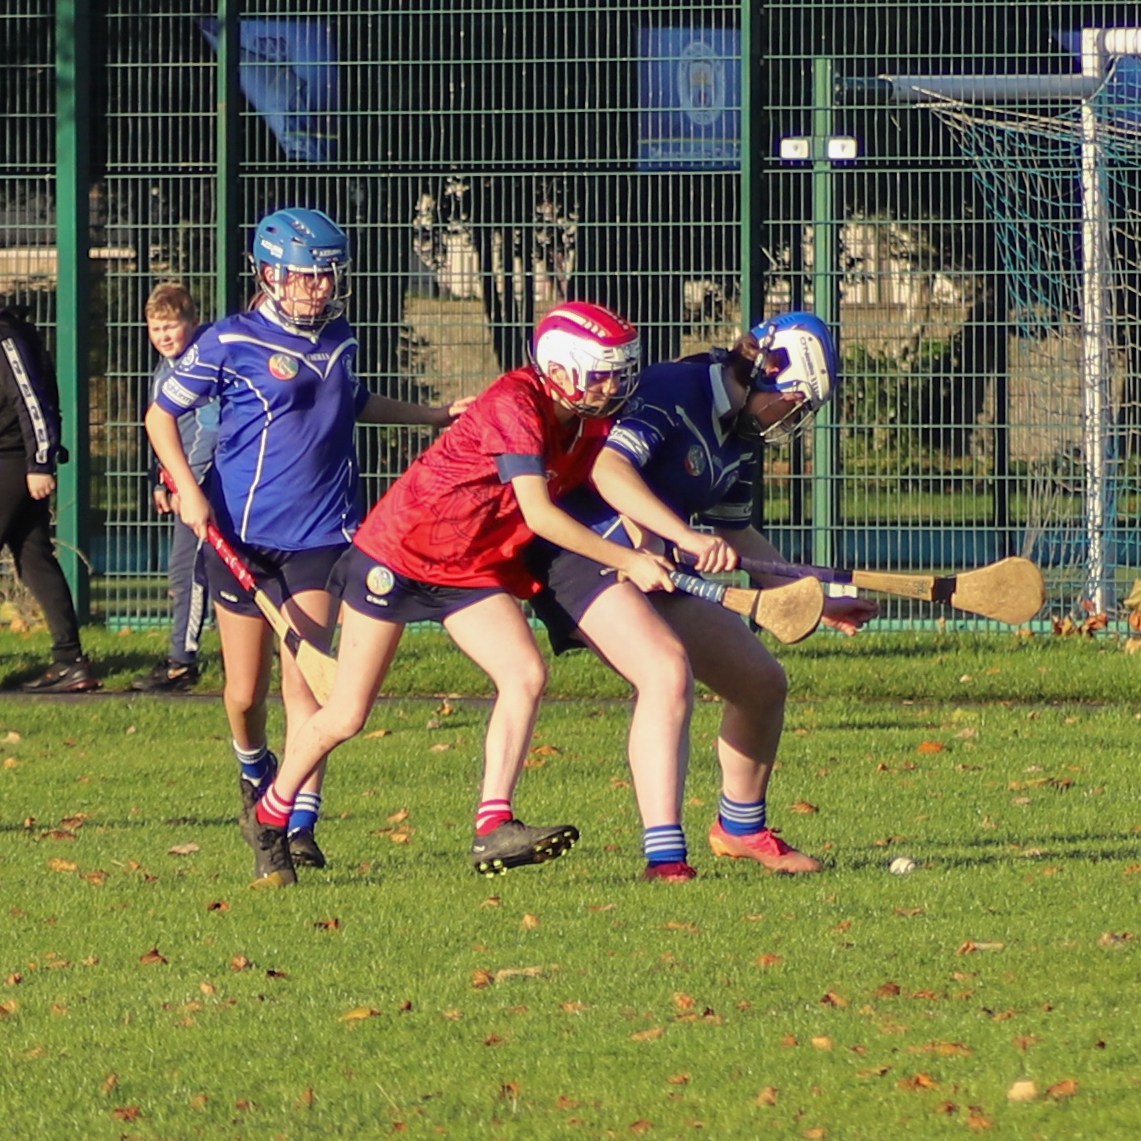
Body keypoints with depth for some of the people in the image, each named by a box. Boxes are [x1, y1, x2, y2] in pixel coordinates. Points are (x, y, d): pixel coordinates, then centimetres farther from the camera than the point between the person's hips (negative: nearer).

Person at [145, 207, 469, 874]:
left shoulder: (339, 342, 8)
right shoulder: (231, 343, -6)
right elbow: (162, 415, 1)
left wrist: (434, 416, 26)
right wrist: (187, 489, -11)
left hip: (318, 539, 2)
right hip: (241, 537, -2)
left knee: (304, 679, -11)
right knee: (246, 693, 3)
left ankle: (301, 825, -13)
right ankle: (255, 770, 36)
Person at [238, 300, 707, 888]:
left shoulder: (590, 422, -1)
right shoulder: (516, 403, -25)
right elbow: (540, 515, -29)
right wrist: (626, 560, -30)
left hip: (474, 569, 7)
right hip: (396, 553, -7)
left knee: (526, 675, -17)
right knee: (346, 717, 0)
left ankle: (493, 828, -18)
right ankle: (269, 818, 22)